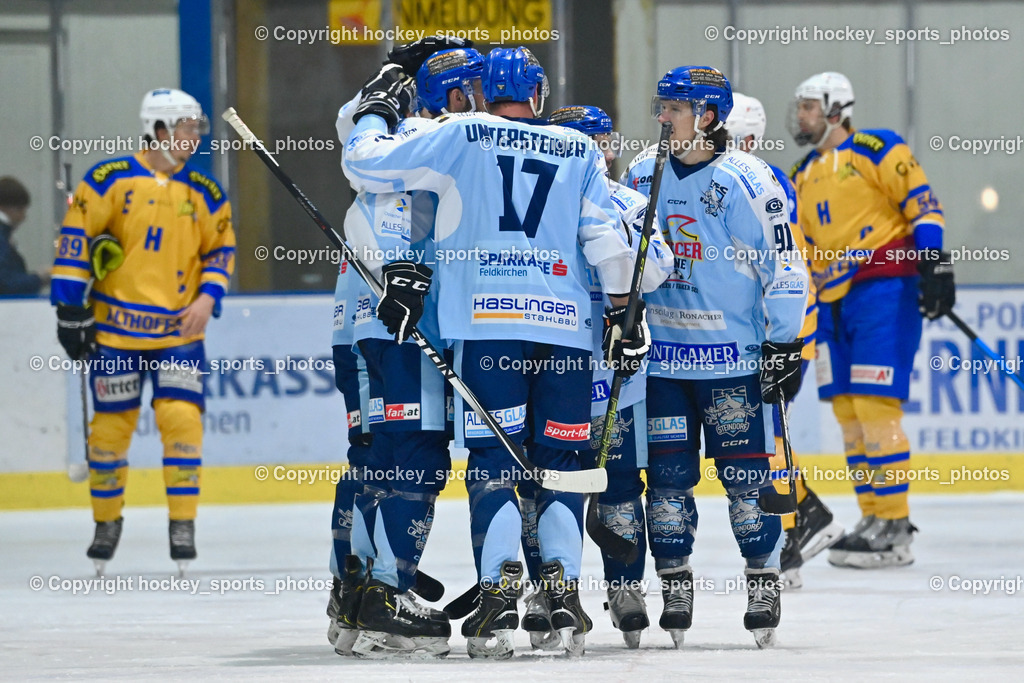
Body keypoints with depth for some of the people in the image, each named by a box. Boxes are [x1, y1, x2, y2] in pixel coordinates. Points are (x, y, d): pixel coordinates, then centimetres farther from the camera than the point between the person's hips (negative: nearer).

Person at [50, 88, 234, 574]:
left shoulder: (204, 193, 5)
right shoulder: (112, 179, -6)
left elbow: (221, 248, 13)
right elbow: (75, 237, -5)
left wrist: (207, 298, -4)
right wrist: (69, 306, -8)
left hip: (179, 330, 2)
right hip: (116, 328, -2)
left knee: (182, 419, -11)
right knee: (111, 424, 4)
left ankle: (183, 522, -2)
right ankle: (107, 520, 22)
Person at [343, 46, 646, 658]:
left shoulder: (461, 135, 4)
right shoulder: (580, 150, 12)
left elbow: (366, 164, 5)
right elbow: (608, 238, 6)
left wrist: (377, 112, 23)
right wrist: (625, 313, 10)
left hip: (487, 321, -2)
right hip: (566, 326, 2)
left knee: (494, 459, -3)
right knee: (561, 460, 8)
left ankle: (500, 591, -18)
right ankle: (566, 594, -3)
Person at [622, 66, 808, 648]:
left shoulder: (746, 181, -10)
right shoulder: (644, 175, 6)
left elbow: (784, 266, -8)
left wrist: (785, 344, -10)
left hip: (733, 357, -4)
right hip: (661, 353, 4)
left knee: (744, 469, -3)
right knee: (667, 472, 4)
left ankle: (764, 582, 8)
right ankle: (675, 587, 13)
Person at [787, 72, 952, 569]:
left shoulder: (876, 150, -5)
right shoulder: (803, 177, 19)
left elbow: (923, 203, -11)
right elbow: (799, 249, 24)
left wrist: (935, 264, -21)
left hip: (884, 289, -8)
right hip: (832, 300, 8)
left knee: (875, 405, -13)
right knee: (847, 410, 5)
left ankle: (894, 528, -12)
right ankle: (875, 519, 12)